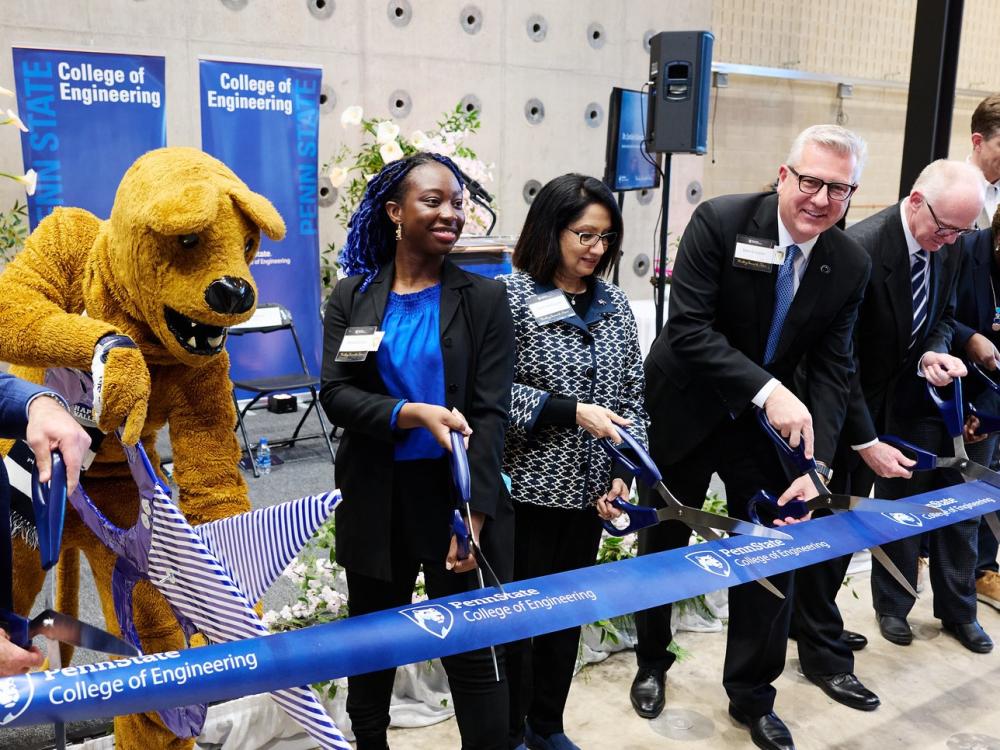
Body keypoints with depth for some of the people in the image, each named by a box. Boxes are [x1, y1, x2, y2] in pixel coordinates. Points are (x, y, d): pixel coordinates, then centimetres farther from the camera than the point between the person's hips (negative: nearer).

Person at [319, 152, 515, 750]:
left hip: (459, 494, -2)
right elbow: (335, 394, -6)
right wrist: (414, 414, -22)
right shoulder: (352, 296, 2)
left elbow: (490, 414, -8)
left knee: (473, 651, 6)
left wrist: (474, 515, -16)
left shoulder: (485, 298, -3)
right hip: (376, 498, 2)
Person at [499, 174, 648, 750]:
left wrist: (623, 472, -4)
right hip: (527, 485, -5)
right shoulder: (511, 296, -10)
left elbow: (632, 396, 7)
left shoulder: (614, 303, 7)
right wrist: (572, 412, -20)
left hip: (589, 488, 5)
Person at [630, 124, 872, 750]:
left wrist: (817, 462, -20)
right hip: (685, 413, -3)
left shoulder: (851, 266, -8)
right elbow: (688, 327, -27)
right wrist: (768, 389, -36)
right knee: (663, 546, 15)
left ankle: (752, 696, 30)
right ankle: (652, 663, 41)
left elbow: (832, 369, -8)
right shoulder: (720, 222, -21)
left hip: (771, 424, 3)